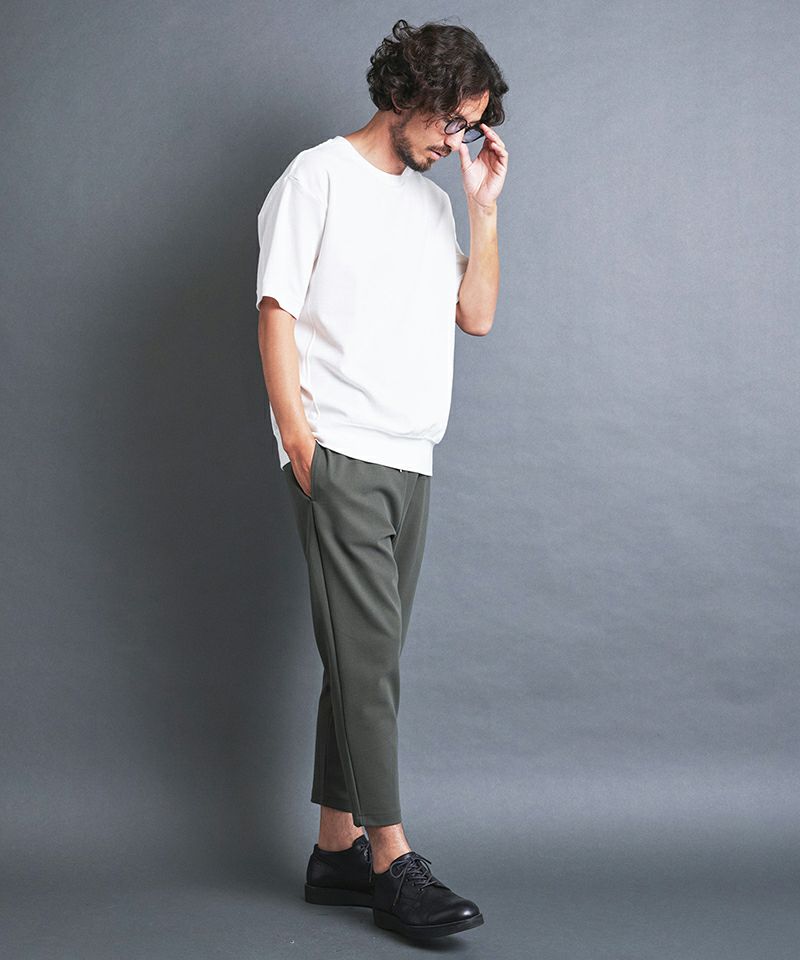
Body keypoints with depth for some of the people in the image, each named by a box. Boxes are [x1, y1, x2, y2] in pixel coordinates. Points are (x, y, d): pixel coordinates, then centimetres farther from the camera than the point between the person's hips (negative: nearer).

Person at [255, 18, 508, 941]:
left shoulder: (434, 201, 20)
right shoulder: (319, 176, 1)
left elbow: (477, 315, 14)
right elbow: (277, 311, -5)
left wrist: (484, 208, 8)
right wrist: (297, 429, -14)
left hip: (410, 460, 7)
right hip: (338, 452, -7)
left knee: (365, 659, 8)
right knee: (369, 655, -9)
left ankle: (338, 847, 14)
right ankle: (393, 863, -6)